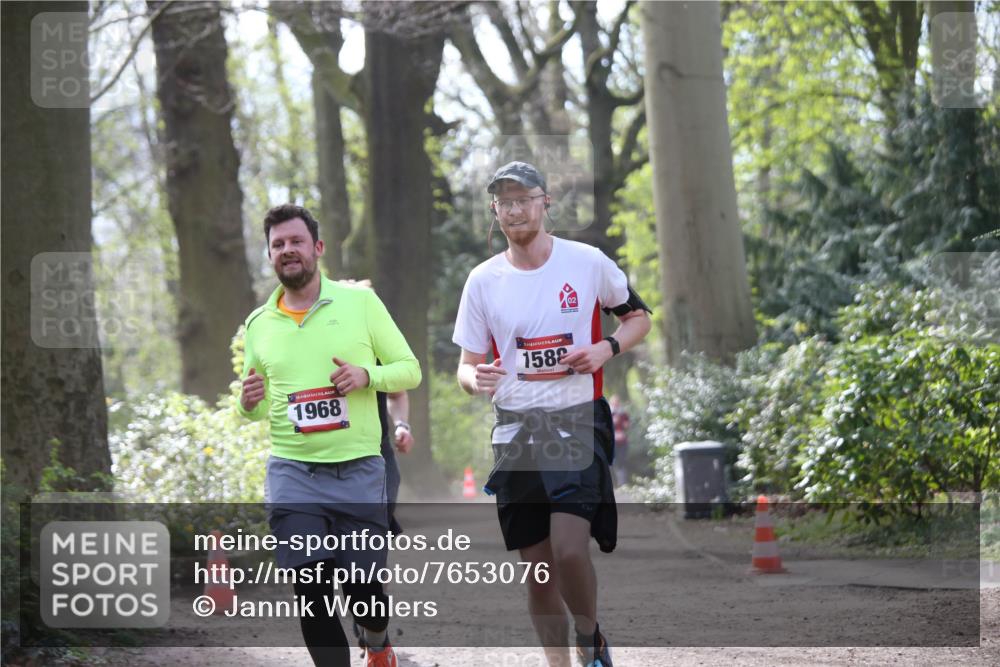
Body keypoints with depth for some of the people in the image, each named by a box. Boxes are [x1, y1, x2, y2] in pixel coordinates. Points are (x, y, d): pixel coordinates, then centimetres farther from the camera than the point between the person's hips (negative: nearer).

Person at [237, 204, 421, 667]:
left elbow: (410, 369, 5)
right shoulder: (258, 324, 9)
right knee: (310, 591, -8)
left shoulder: (360, 302, 2)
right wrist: (249, 403, -5)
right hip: (292, 472, 2)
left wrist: (366, 376, -15)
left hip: (359, 470, -2)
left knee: (364, 586, 1)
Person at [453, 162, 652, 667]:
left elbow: (637, 316, 13)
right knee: (537, 565, 5)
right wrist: (476, 378, -15)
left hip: (578, 421, -3)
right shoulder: (483, 280, 4)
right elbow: (467, 364, 9)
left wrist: (606, 349, -7)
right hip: (516, 430, 3)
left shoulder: (588, 262, -1)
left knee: (569, 549, -19)